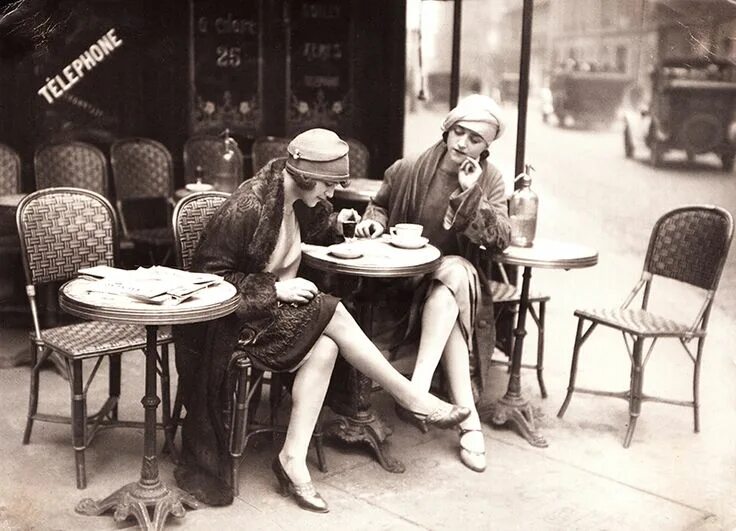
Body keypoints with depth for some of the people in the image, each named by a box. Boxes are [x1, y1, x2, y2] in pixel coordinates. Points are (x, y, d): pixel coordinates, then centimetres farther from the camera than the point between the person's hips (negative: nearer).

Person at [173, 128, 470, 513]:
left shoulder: (297, 200, 1)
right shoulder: (247, 208, -23)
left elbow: (308, 228, 24)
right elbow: (208, 274, -21)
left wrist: (335, 224, 2)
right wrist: (274, 289, -24)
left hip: (278, 307, 8)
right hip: (237, 315, -8)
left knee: (324, 346, -22)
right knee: (332, 315, -22)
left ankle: (293, 458, -19)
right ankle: (414, 400, -11)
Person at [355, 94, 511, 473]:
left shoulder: (489, 181, 2)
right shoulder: (408, 171, -3)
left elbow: (500, 239, -11)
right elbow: (381, 204, 18)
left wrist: (471, 194, -21)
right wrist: (374, 221, -5)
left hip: (455, 275, 2)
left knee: (454, 273, -35)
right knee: (453, 291, -34)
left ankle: (417, 388, -38)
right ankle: (467, 418, -36)